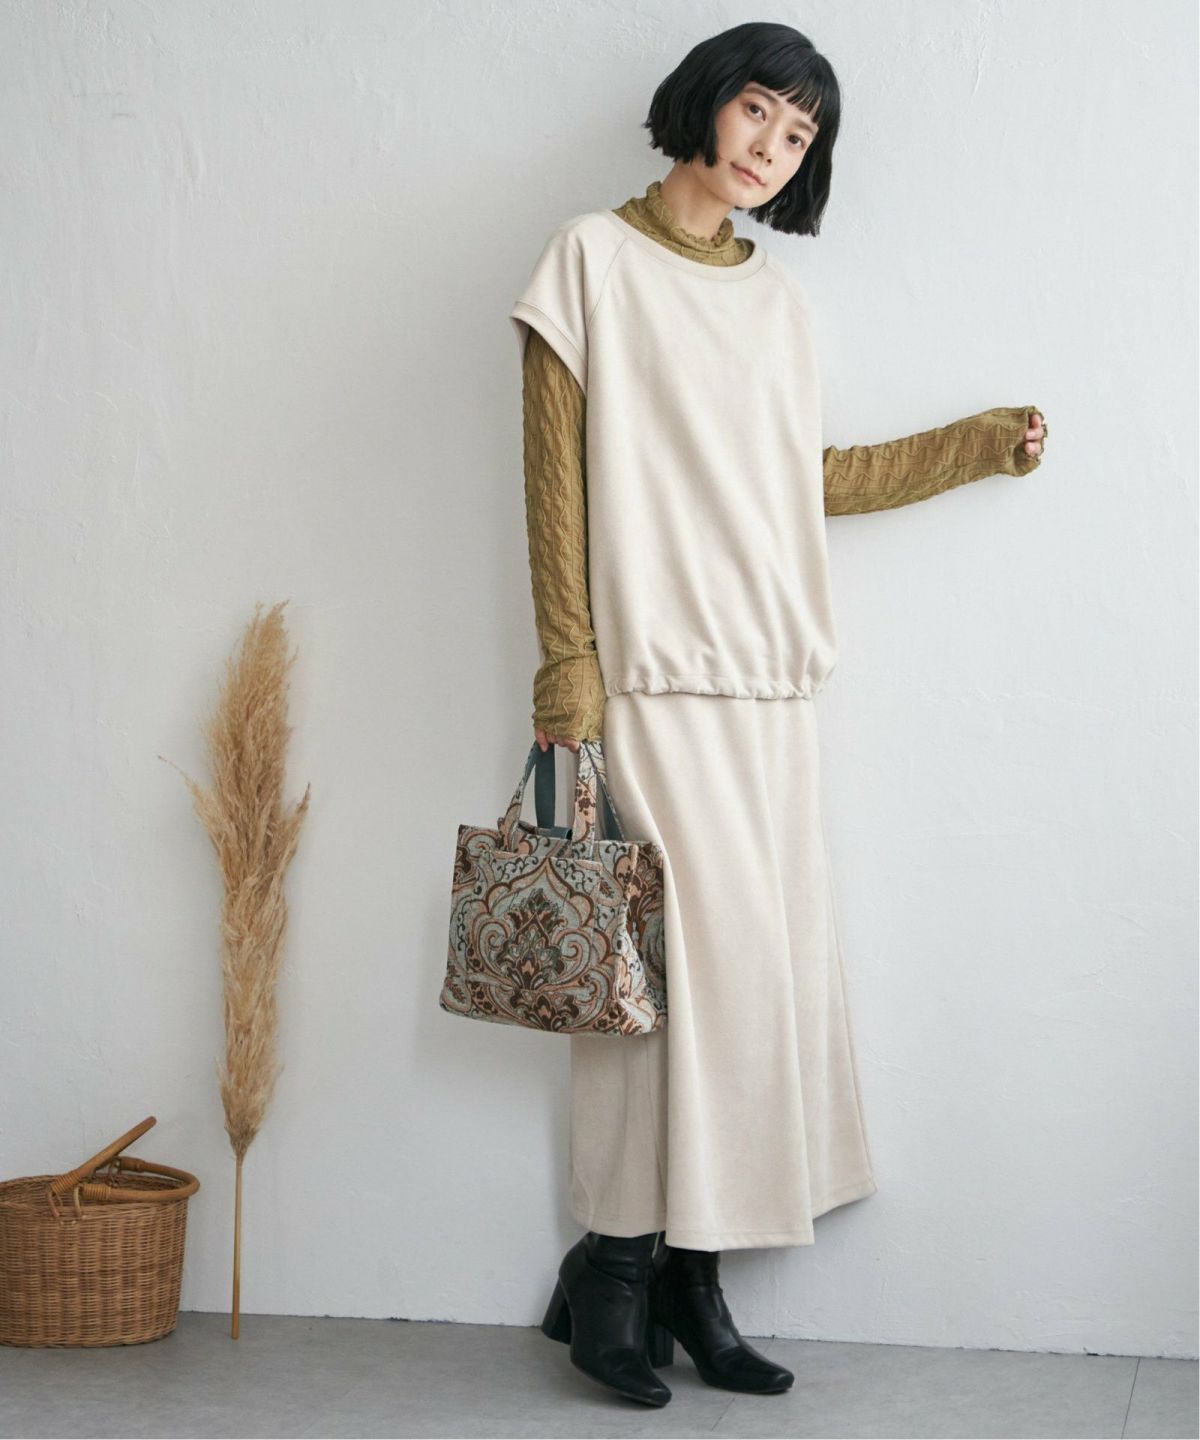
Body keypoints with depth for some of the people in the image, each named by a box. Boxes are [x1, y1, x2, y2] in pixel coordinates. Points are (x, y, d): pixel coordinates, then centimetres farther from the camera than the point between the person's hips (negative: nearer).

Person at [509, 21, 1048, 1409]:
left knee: (760, 968, 2)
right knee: (694, 961, -11)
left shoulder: (775, 292, 18)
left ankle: (688, 1279, 10)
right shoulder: (595, 257, 1)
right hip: (650, 670, -6)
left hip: (763, 673, 6)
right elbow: (558, 478, -4)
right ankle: (615, 1266, 3)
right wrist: (568, 674, -10)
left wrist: (978, 444, 22)